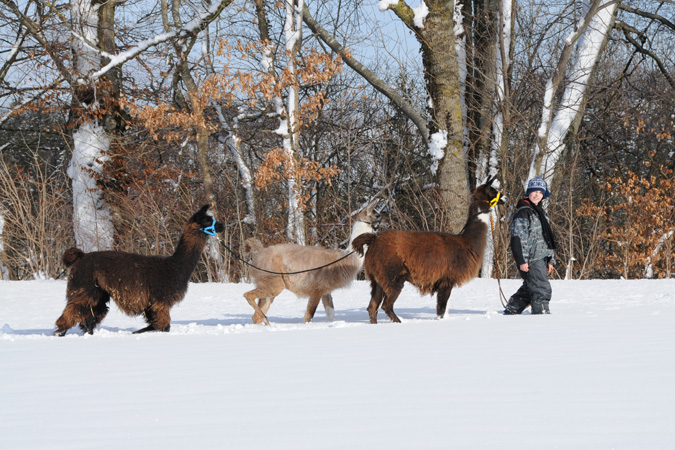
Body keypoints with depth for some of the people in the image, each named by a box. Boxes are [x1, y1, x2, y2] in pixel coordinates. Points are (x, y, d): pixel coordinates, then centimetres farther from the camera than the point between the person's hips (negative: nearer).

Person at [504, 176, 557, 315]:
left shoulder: (540, 212, 21)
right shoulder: (522, 212, -9)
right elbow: (517, 238, -15)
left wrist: (550, 260, 22)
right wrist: (522, 261, -20)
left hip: (541, 258, 9)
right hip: (531, 260, -9)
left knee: (529, 289, 15)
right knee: (541, 289, -12)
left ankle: (511, 311, 25)